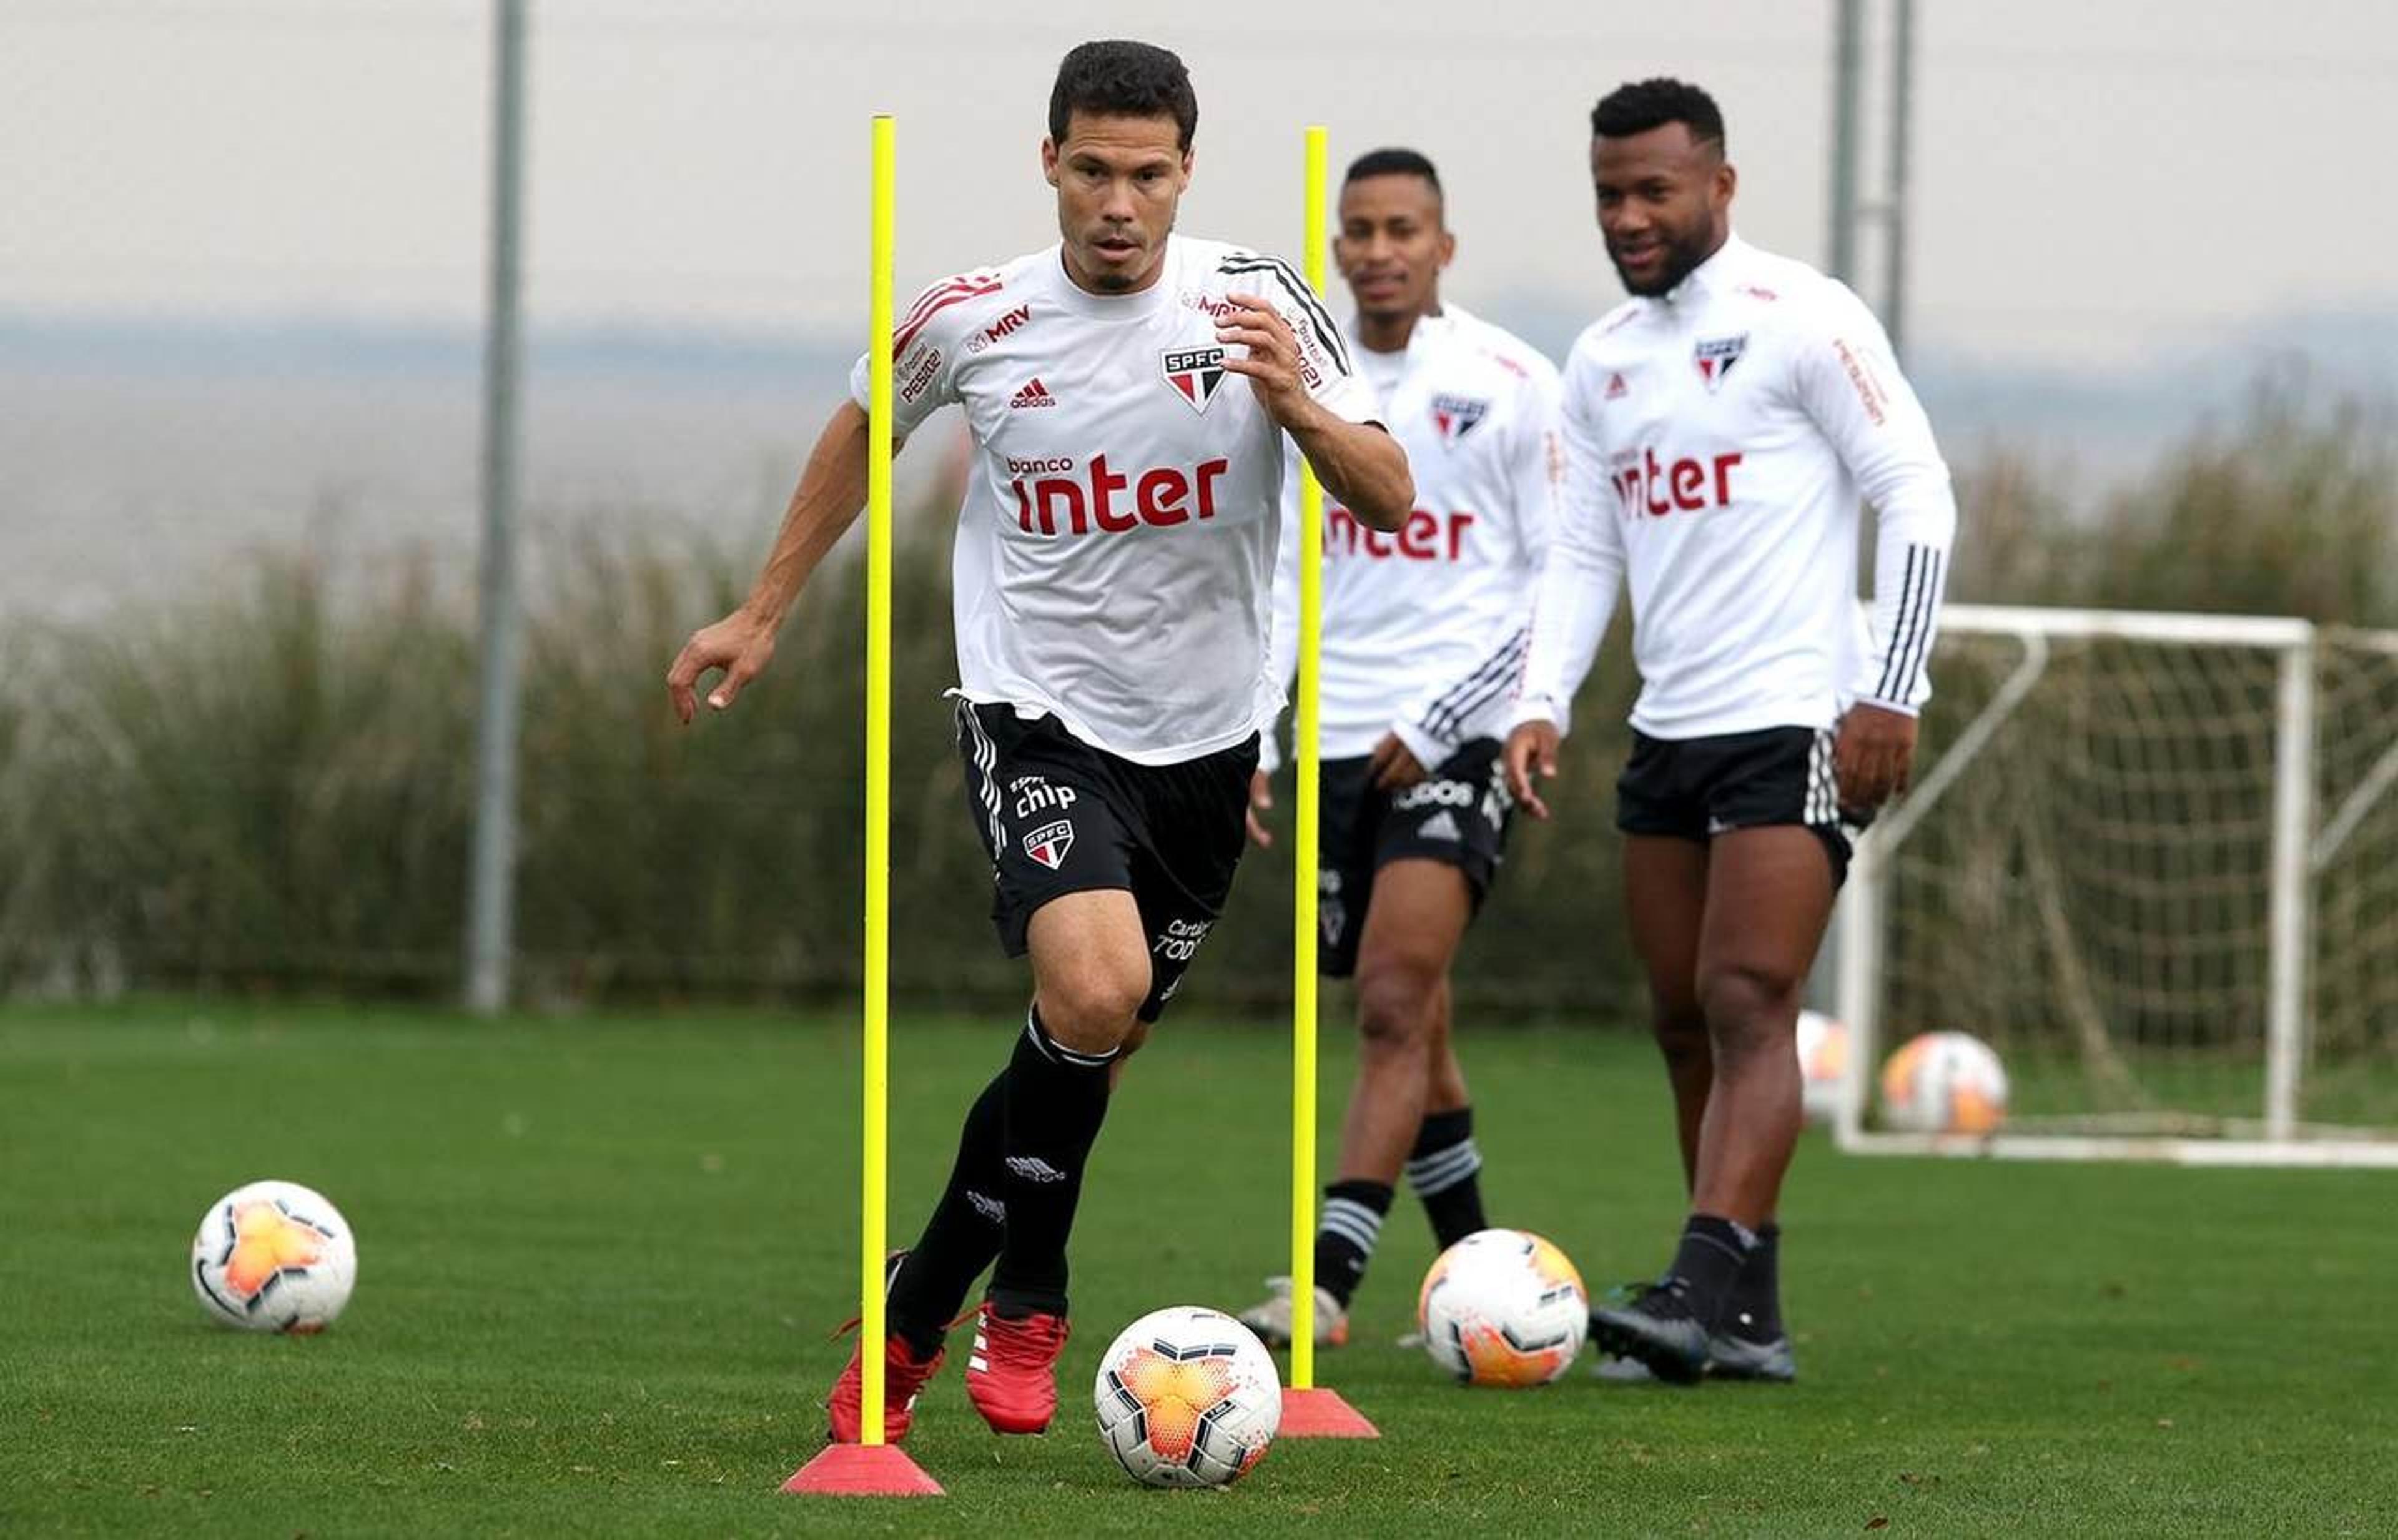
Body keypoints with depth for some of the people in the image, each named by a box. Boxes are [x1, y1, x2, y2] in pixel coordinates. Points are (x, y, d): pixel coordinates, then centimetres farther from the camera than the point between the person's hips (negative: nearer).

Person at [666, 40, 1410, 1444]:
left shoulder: (1256, 302, -8)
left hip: (1207, 737, 3)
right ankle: (1028, 1298, -6)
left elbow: (1390, 501, -9)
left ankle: (917, 1316, 31)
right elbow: (869, 427, 14)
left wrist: (1295, 405, -29)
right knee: (1095, 988, -27)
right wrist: (764, 615, 16)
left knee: (1088, 1054, 11)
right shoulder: (973, 321, -8)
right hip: (1038, 713, -3)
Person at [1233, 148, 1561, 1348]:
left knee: (1392, 1003, -17)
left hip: (1457, 740, -5)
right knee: (1408, 1023, 9)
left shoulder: (1510, 386, -5)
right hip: (1337, 742, 5)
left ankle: (1328, 1283, -24)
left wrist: (1437, 723, -9)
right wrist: (1250, 738, 6)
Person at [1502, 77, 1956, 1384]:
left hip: (1797, 725, -8)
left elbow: (1917, 498, -9)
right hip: (1667, 735, 8)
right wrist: (1542, 703, 0)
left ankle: (1704, 1297, -25)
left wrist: (1891, 697, -14)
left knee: (1747, 1006, -16)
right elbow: (1583, 552, 15)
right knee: (1685, 1023, 7)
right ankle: (1749, 1319, 12)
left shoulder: (1797, 321, -7)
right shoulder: (1600, 361, 14)